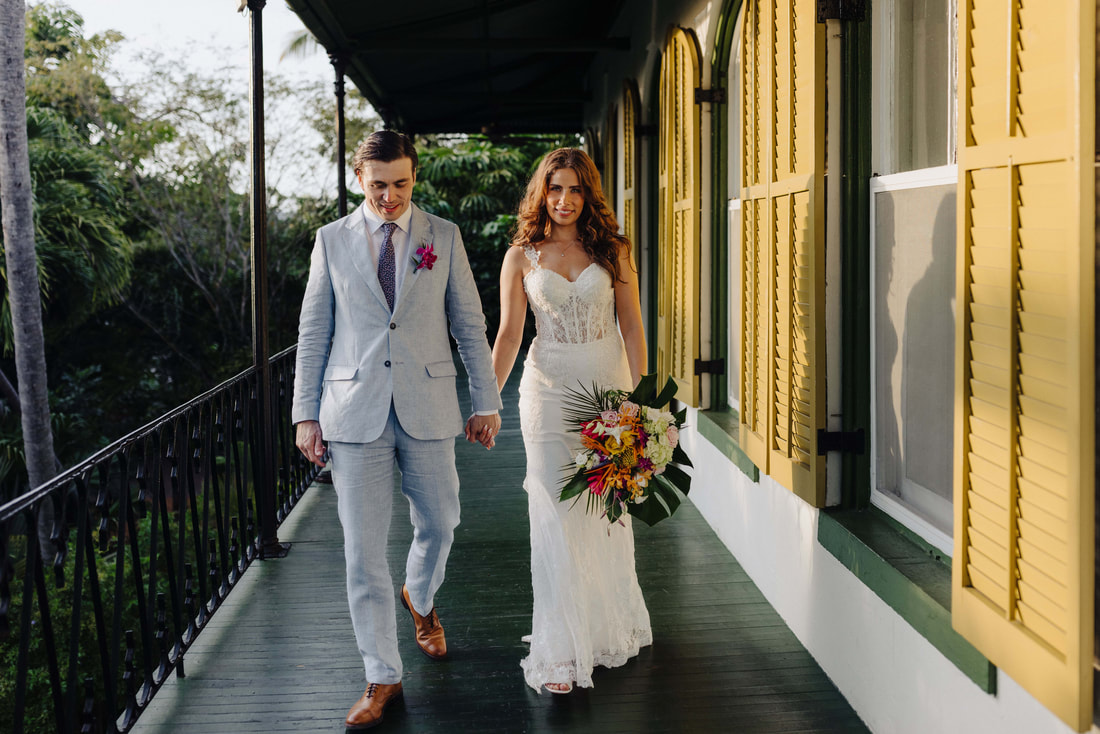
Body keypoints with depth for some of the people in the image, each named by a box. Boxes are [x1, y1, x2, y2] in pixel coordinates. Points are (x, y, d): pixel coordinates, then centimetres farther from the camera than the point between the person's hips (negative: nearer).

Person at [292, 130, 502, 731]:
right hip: (355, 411, -1)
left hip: (427, 409, 1)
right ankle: (382, 678, 10)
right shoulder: (333, 240, 5)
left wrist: (487, 402, 4)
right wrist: (306, 413, 2)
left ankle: (419, 599, 47)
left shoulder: (444, 236, 5)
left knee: (438, 524, 13)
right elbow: (313, 332, 6)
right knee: (363, 550, -1)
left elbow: (469, 325, 7)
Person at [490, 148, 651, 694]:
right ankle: (560, 652, 2)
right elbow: (508, 333, 1)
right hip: (549, 389, -1)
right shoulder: (522, 256, 2)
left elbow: (631, 325, 2)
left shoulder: (612, 250, 3)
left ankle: (610, 626, 31)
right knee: (555, 517, -4)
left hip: (608, 384, 1)